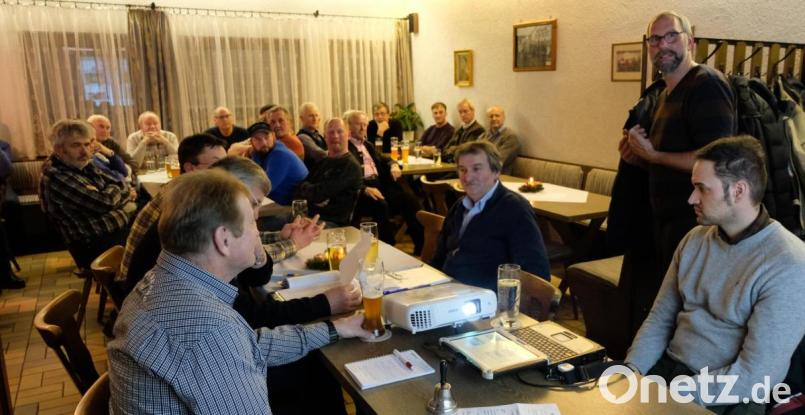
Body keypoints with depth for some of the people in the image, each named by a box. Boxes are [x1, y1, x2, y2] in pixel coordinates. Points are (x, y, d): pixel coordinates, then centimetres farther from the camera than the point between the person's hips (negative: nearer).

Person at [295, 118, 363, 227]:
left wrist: (305, 187, 7)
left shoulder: (351, 166, -6)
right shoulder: (322, 160, 18)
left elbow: (320, 193, -14)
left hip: (332, 222, -7)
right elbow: (299, 193, 10)